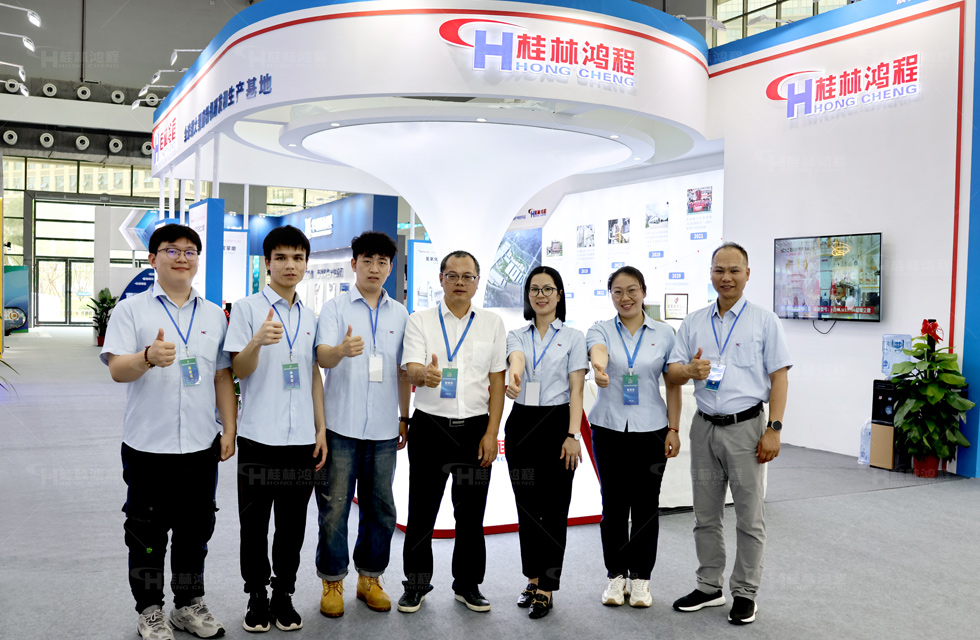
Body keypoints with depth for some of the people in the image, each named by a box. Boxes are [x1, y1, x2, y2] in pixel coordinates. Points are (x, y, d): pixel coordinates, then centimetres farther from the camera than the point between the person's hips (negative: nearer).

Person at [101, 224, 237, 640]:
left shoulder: (215, 315, 10)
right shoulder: (130, 310, -1)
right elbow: (117, 369, -11)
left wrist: (229, 429, 6)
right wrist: (149, 357, -33)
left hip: (201, 445, 3)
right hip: (148, 445, -3)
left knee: (195, 529, 13)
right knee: (147, 531, 8)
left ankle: (189, 604, 29)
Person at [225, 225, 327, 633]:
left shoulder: (310, 316, 11)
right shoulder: (247, 308, -3)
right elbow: (239, 370, -8)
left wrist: (321, 430, 10)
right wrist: (257, 341, -29)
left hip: (302, 437, 3)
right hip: (259, 435, -3)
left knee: (293, 522, 10)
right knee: (254, 521, 7)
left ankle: (284, 595, 23)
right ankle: (257, 596, 22)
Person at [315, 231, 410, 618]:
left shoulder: (399, 314, 11)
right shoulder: (334, 308, 0)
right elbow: (322, 357, -15)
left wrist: (404, 418, 14)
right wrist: (342, 350, -37)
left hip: (383, 429, 3)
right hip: (341, 426, -3)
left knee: (380, 508, 10)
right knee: (335, 507, 2)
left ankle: (370, 578, 25)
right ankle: (332, 582, 16)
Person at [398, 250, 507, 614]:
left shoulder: (492, 324, 7)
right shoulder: (420, 321, 2)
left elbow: (497, 382, 5)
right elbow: (411, 370, -11)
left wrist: (492, 433, -3)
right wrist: (425, 374, -36)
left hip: (475, 429, 1)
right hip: (430, 427, -1)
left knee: (471, 512, 8)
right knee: (421, 511, 5)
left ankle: (467, 584, 25)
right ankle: (416, 584, 22)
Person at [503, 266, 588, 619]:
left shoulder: (573, 337, 1)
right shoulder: (517, 336, 8)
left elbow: (576, 390, -5)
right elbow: (517, 358, -16)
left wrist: (573, 435, -15)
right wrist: (514, 377, -41)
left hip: (557, 423, -3)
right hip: (521, 424, 3)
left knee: (554, 508, -1)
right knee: (527, 506, 10)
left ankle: (546, 589, 8)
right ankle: (533, 579, 25)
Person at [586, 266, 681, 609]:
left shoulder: (664, 334, 2)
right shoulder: (601, 330, 0)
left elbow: (673, 385, 4)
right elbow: (597, 353, -25)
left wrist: (674, 430, -2)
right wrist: (599, 369, -48)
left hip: (651, 429, 0)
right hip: (609, 429, 0)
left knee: (646, 506, 6)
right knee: (613, 504, 6)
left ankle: (641, 577, 20)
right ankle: (616, 575, 21)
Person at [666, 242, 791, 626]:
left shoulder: (764, 321, 0)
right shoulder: (694, 323, 9)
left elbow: (779, 376, -3)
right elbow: (672, 373, 5)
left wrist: (773, 430, -11)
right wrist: (690, 370, -18)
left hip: (745, 427, -3)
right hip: (704, 426, 4)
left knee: (750, 518, 3)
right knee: (705, 516, 12)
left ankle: (745, 593, 17)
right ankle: (709, 587, 26)